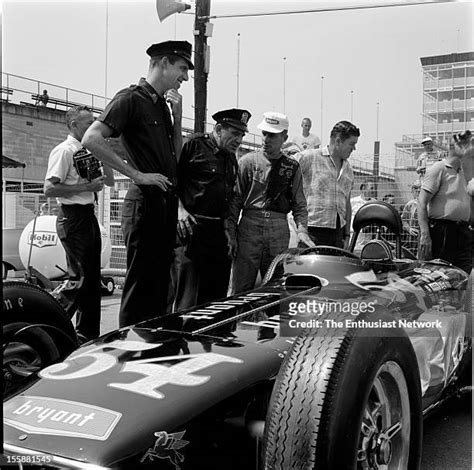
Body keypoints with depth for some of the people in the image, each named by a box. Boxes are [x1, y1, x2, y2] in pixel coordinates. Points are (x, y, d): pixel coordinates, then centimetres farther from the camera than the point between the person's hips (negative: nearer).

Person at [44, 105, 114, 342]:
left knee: (92, 278, 10)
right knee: (79, 277, -11)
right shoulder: (64, 151, -10)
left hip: (89, 216, 9)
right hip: (73, 218, -9)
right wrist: (86, 187, -19)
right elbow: (49, 189, -18)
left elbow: (110, 181, 19)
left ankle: (89, 333, 18)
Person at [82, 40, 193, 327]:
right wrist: (138, 175, -18)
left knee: (160, 285, 14)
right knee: (140, 286, -5)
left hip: (167, 203, 9)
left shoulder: (162, 104, 19)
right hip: (145, 203, -9)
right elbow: (92, 139, -17)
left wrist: (177, 117, 8)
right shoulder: (132, 99, -7)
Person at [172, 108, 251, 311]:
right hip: (190, 227, -7)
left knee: (216, 297, 9)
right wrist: (180, 209, -15)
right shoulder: (195, 144, -3)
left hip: (218, 232, 8)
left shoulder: (232, 159, 20)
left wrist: (228, 229, 16)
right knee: (188, 299, -9)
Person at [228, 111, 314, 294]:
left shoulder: (292, 167, 8)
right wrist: (230, 233, -5)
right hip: (249, 226, -1)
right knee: (241, 290, -1)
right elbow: (235, 200, 2)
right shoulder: (248, 161, 4)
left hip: (279, 231, 2)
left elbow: (299, 204, 8)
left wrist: (302, 229, -8)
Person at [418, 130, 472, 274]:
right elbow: (422, 203, -12)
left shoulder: (465, 171, 17)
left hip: (462, 232, 7)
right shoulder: (439, 169, -5)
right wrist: (425, 234, -20)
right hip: (441, 230, -7)